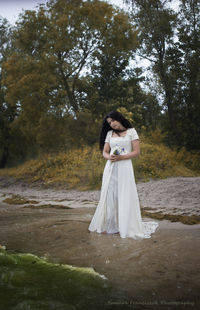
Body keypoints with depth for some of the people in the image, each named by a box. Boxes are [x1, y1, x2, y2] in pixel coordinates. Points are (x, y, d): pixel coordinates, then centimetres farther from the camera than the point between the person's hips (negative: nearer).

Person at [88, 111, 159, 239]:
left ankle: (125, 227, 2)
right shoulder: (109, 133, 15)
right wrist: (109, 157, -10)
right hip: (110, 168, 4)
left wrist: (120, 157, -13)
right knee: (109, 195, 1)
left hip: (125, 167, -3)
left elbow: (137, 152, -2)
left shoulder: (131, 131, 4)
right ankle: (108, 225, 8)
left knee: (124, 196, -4)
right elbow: (105, 152, 14)